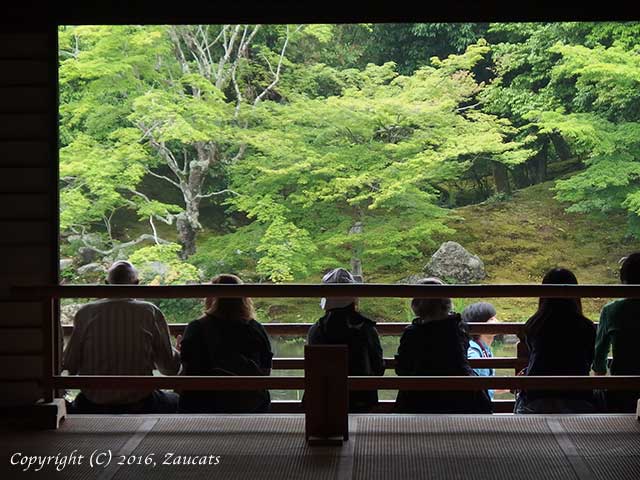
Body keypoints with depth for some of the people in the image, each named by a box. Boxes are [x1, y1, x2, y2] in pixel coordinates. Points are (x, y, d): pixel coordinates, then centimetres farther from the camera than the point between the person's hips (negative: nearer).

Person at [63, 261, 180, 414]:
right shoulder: (150, 312, -8)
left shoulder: (85, 313, -6)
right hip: (138, 404, -1)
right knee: (175, 400, 28)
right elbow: (170, 368, -4)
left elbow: (70, 366, -3)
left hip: (93, 405, 1)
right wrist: (177, 352, 18)